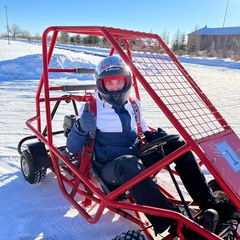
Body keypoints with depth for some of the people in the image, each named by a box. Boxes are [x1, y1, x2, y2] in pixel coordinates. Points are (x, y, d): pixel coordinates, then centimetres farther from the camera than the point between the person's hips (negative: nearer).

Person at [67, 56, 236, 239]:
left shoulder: (134, 105, 9)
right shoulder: (91, 109, -3)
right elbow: (72, 148, -4)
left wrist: (152, 135, -3)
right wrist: (81, 128, -25)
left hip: (137, 158, 5)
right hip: (110, 169, -5)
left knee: (176, 145, -11)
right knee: (129, 164, -39)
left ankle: (210, 205, -12)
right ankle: (176, 224, -42)